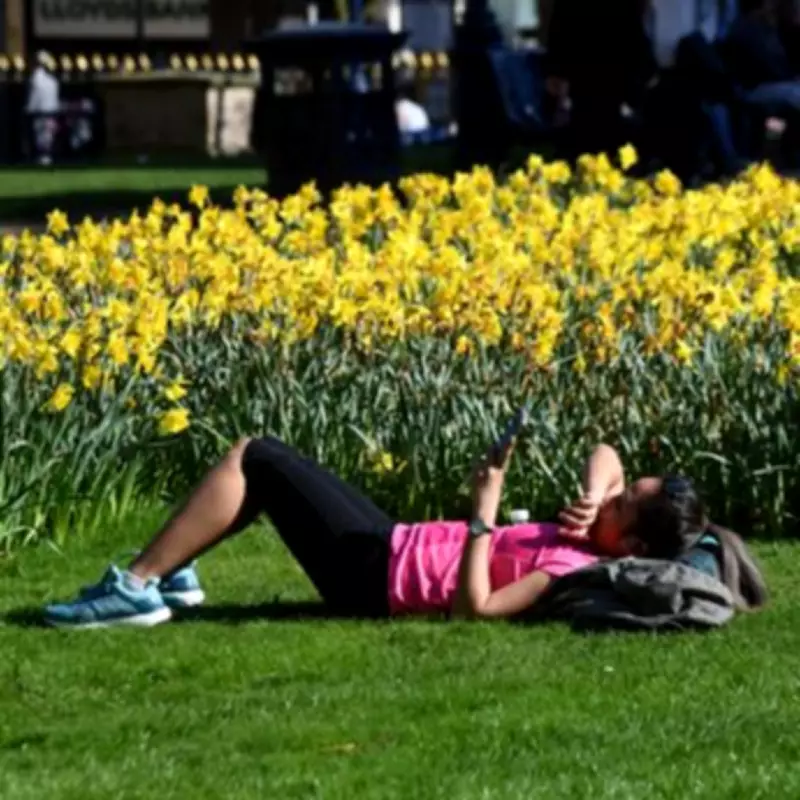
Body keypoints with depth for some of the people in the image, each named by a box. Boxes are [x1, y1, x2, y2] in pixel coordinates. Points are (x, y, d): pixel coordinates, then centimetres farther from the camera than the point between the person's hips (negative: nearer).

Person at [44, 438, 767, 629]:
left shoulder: (576, 570, -27)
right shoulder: (592, 543, -2)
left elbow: (474, 605, -36)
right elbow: (606, 453, 13)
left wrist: (484, 512, -32)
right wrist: (593, 493, -9)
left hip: (374, 574, -9)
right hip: (395, 544, 9)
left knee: (253, 460, -7)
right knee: (259, 463, 16)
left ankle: (137, 590, -1)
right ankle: (176, 576, 24)